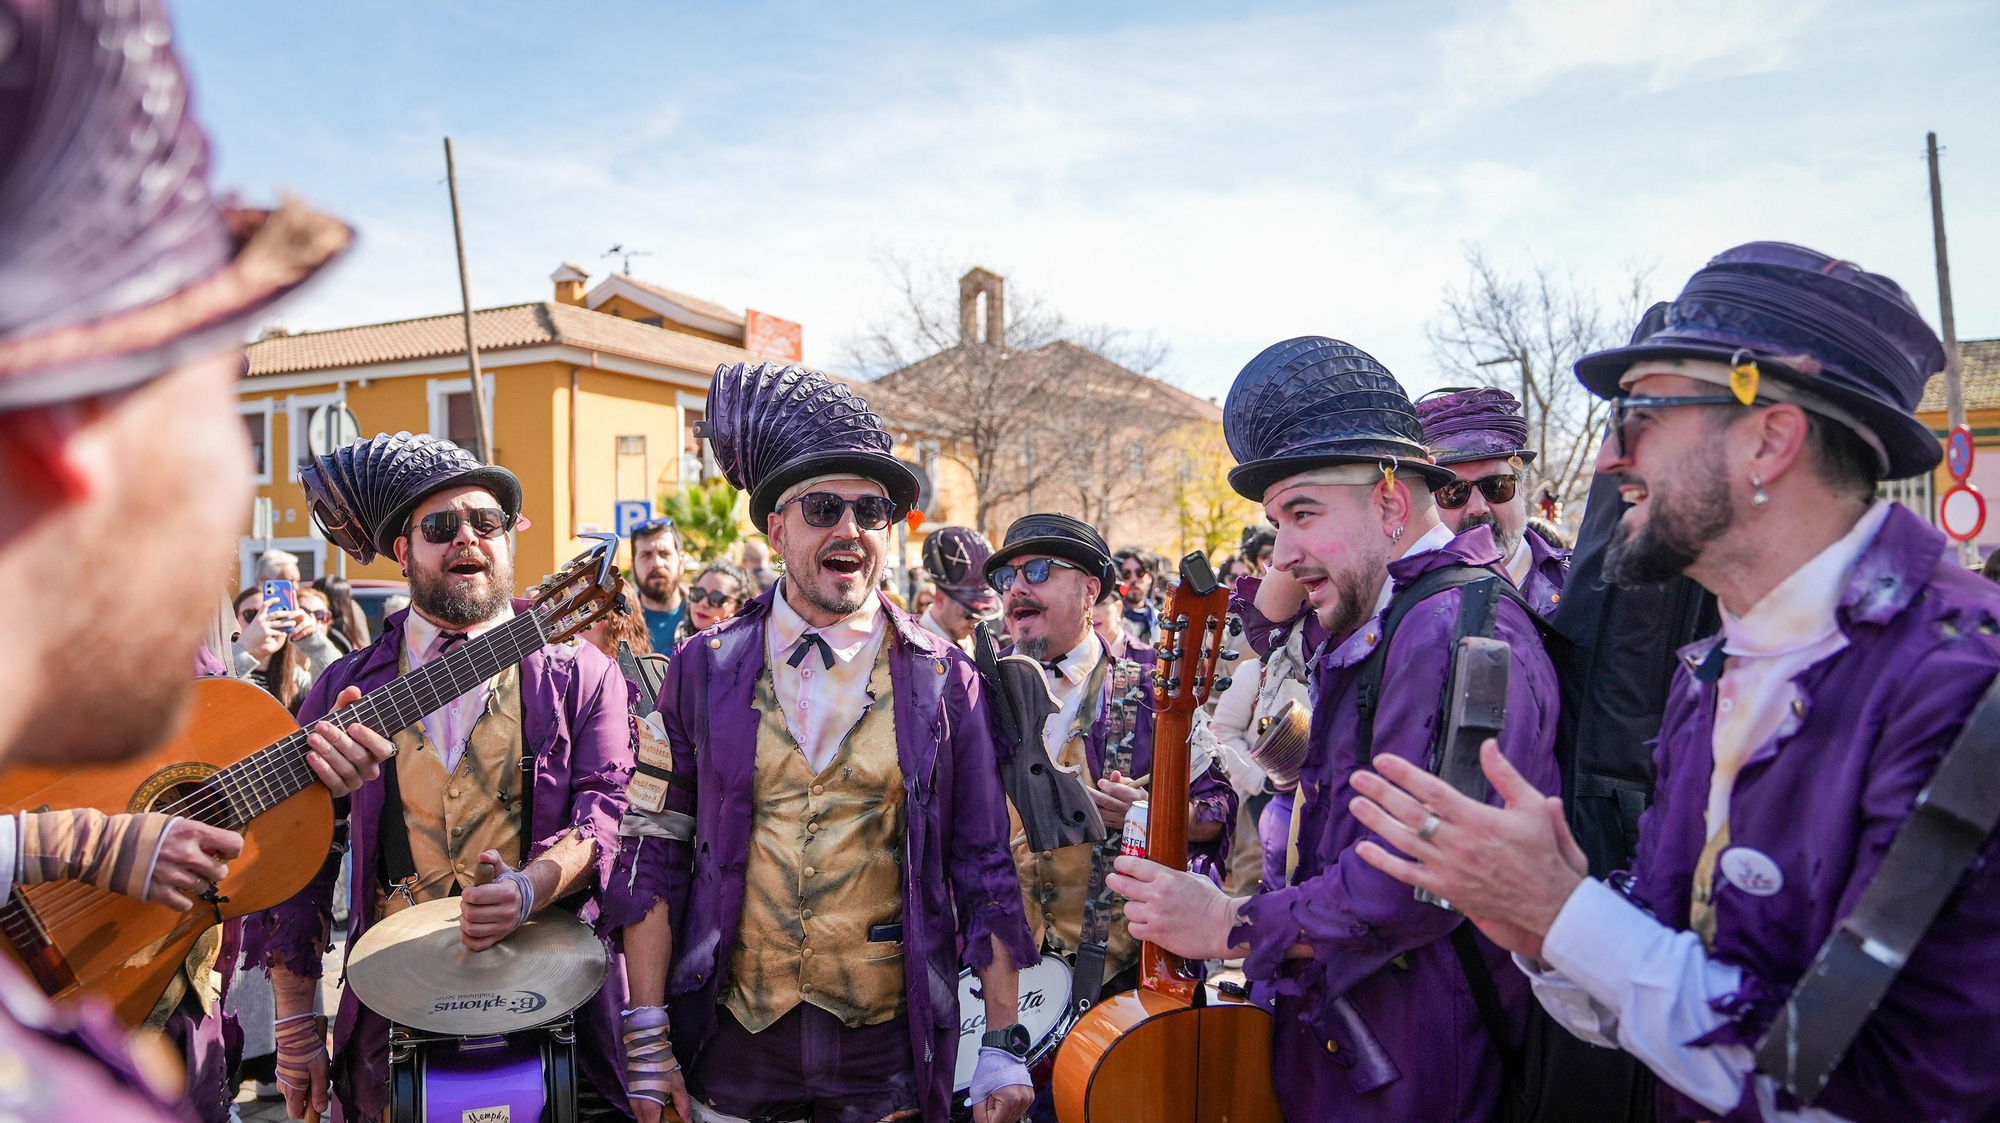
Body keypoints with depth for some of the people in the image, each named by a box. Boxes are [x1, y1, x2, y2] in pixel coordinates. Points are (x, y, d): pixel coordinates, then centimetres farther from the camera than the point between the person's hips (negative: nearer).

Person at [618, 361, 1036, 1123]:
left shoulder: (942, 681, -4)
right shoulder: (706, 670, -2)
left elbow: (984, 870, -2)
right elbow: (655, 857, 0)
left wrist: (1004, 1049, -3)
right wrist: (647, 1036, -2)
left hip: (887, 1052, 0)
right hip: (731, 1044, 1)